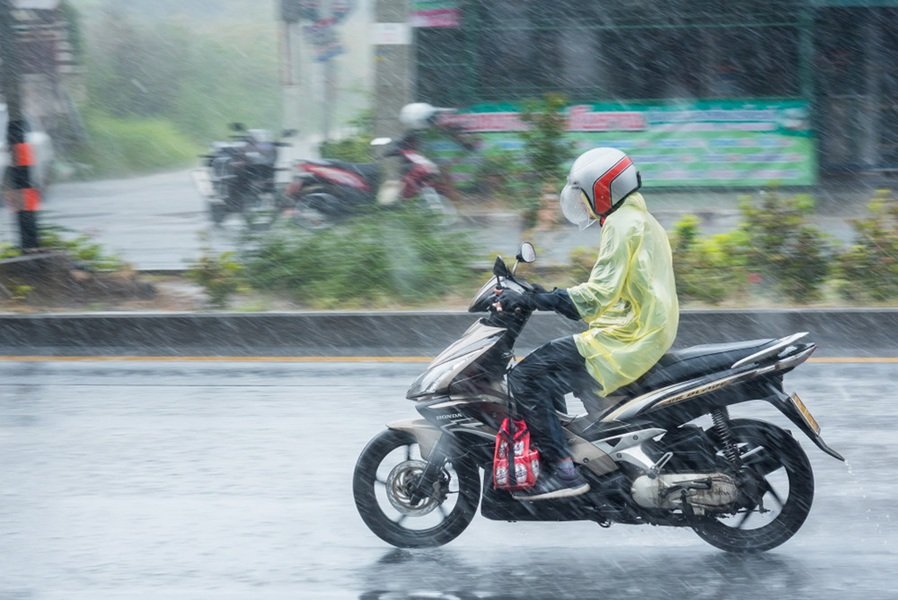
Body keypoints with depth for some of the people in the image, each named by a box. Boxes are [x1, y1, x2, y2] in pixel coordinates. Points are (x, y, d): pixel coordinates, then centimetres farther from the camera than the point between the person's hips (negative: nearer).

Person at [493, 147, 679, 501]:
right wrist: (537, 297, 26)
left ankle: (562, 471, -19)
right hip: (649, 335, 11)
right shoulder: (640, 221, 21)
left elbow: (598, 295, -22)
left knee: (525, 377, -13)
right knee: (547, 374, 23)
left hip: (625, 339, -11)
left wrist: (530, 300, -21)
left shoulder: (622, 224, -12)